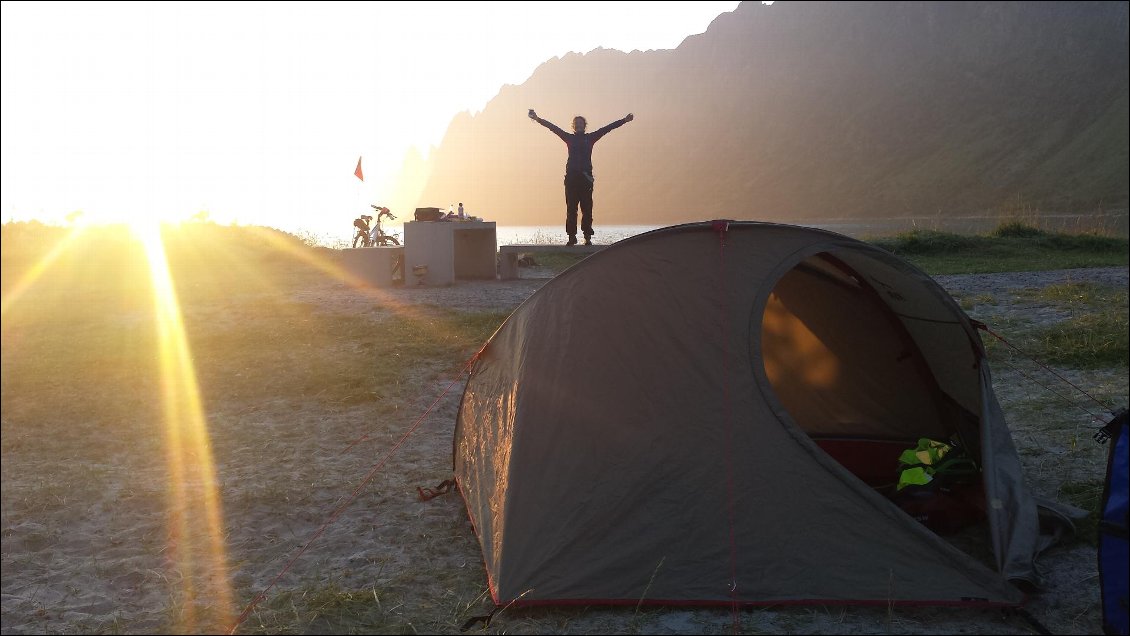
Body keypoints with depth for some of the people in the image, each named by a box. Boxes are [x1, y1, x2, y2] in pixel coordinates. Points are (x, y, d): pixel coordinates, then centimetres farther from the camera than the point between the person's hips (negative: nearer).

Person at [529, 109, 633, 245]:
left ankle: (588, 237, -2)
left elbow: (608, 128, 11)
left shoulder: (590, 137, 13)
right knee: (571, 208, -2)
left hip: (586, 177, -1)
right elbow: (553, 128, 9)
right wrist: (538, 119, 2)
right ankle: (572, 236, 1)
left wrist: (624, 120, 10)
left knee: (587, 208, -4)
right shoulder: (569, 138, 14)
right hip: (571, 176, 1)